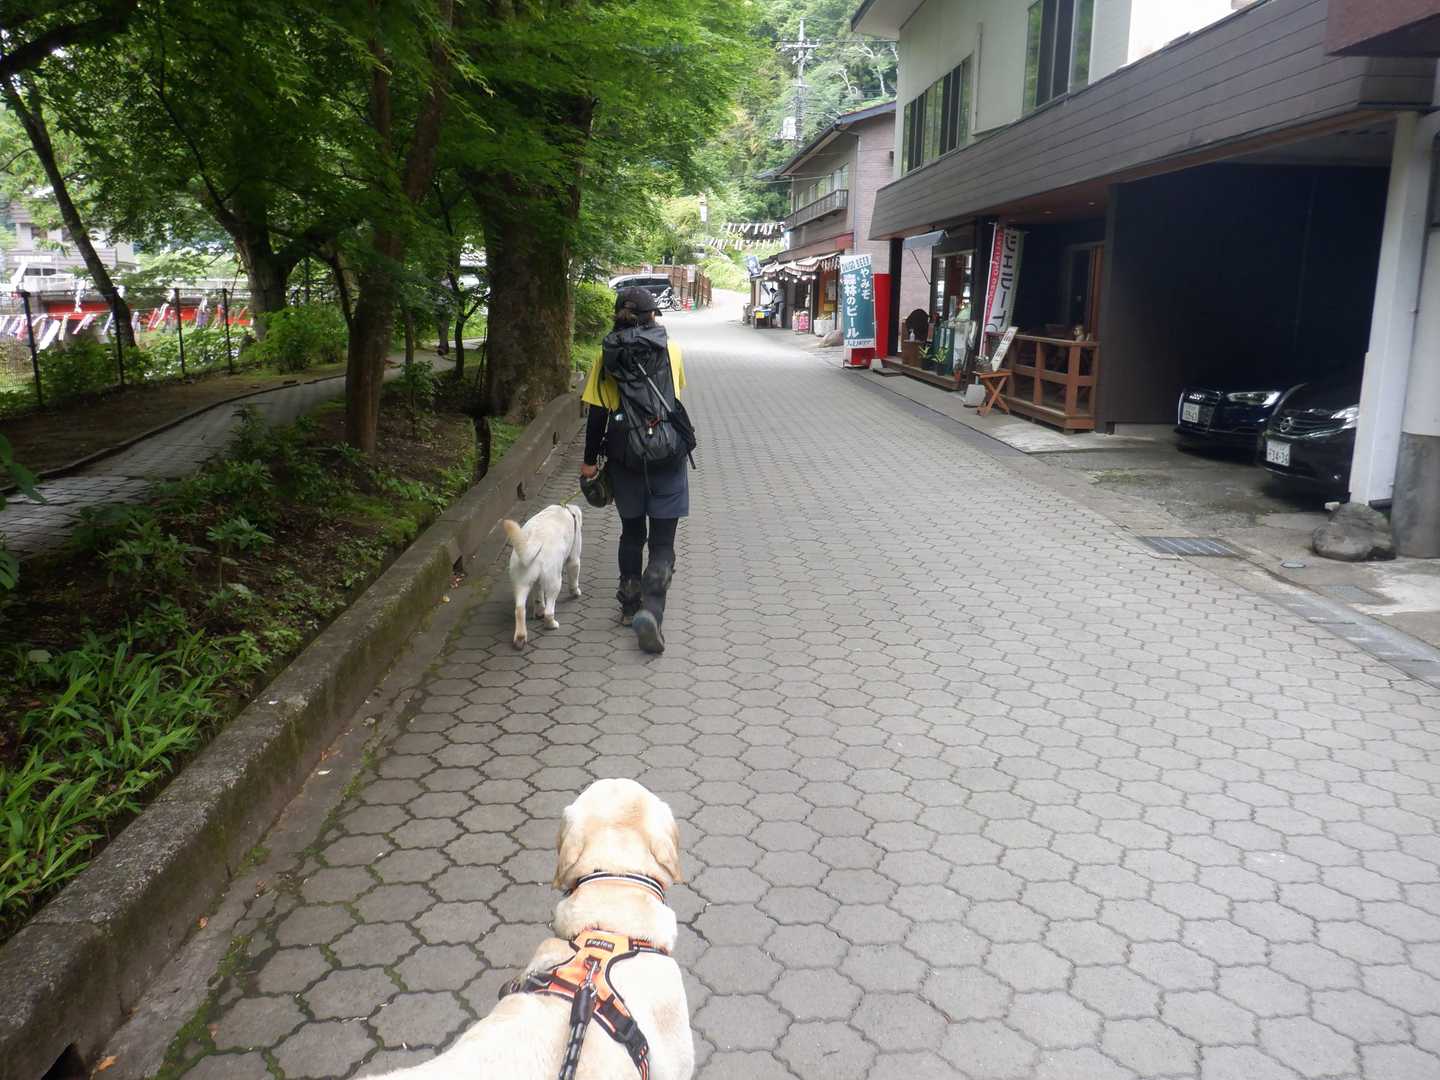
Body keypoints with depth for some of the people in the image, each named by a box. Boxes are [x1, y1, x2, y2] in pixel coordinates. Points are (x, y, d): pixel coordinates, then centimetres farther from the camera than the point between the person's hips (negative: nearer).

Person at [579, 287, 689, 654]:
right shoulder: (672, 350, 0)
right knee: (662, 543, 2)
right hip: (668, 457, -1)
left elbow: (598, 414, -5)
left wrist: (590, 460, 2)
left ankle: (630, 606, 28)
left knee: (631, 534, 20)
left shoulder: (608, 358, -2)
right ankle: (651, 611, -16)